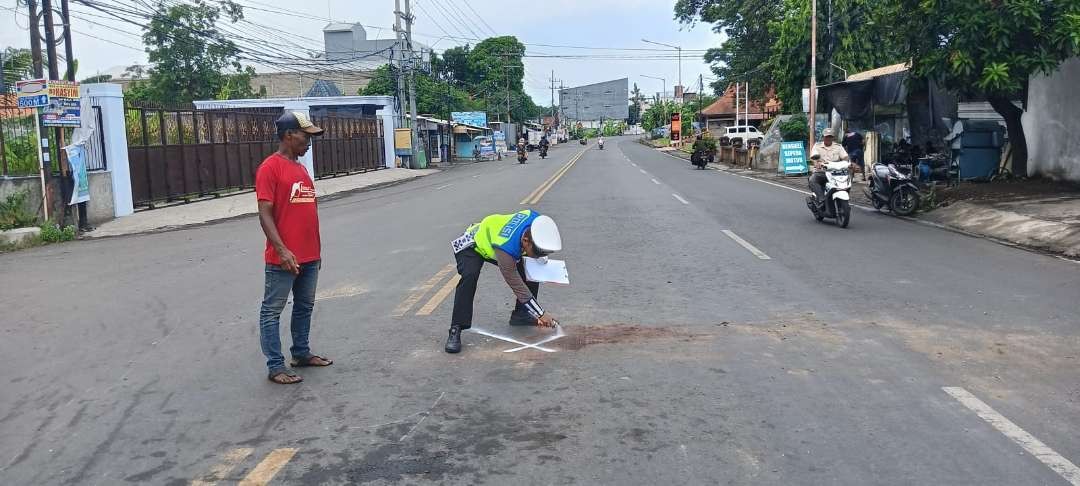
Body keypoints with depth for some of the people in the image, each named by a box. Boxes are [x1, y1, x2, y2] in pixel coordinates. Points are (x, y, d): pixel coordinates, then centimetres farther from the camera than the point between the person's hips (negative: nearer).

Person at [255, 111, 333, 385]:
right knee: (272, 311, 1)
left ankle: (301, 353, 29)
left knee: (305, 307, 16)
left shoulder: (301, 168, 14)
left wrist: (316, 249, 20)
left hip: (310, 256, 8)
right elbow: (265, 214, -16)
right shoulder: (270, 168, -11)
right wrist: (281, 250, -24)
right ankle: (275, 367, 5)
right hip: (284, 258, -8)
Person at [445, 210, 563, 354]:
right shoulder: (505, 249, -43)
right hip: (472, 246, -7)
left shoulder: (534, 218, -29)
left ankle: (521, 315, 14)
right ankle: (455, 331, -27)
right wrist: (541, 314, -25)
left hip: (493, 235, 7)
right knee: (469, 277, -34)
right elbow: (518, 286, -32)